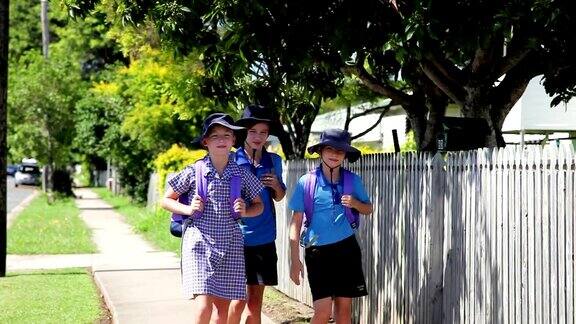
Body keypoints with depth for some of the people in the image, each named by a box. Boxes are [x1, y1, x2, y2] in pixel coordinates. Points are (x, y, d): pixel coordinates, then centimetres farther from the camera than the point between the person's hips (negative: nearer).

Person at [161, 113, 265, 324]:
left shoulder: (242, 174, 4)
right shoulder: (194, 172, -2)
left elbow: (258, 205, 16)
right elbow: (166, 200, 7)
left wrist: (245, 212, -5)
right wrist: (189, 209, -10)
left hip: (230, 245, 3)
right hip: (199, 243, -3)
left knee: (223, 305, 9)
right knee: (203, 305, -15)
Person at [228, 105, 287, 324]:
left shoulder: (273, 161, 7)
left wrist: (276, 185, -3)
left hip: (264, 239, 3)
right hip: (237, 237, -3)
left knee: (256, 301, 7)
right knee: (239, 299, -6)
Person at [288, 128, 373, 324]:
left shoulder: (352, 181, -1)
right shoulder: (306, 182, -7)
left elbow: (368, 209, 12)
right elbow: (296, 222, -2)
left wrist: (355, 203, -12)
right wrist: (295, 259, -5)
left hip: (346, 249, 2)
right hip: (318, 250, -2)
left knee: (344, 307, 7)